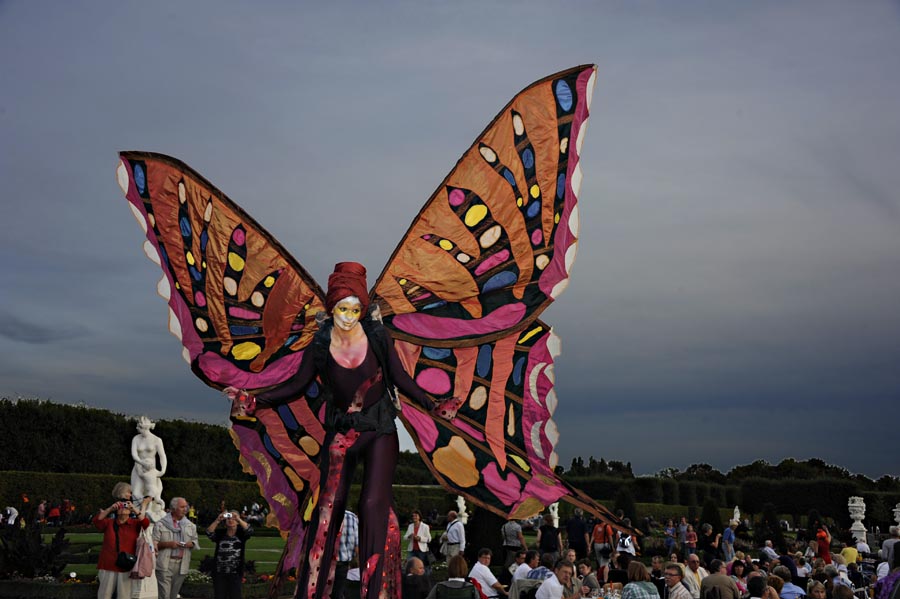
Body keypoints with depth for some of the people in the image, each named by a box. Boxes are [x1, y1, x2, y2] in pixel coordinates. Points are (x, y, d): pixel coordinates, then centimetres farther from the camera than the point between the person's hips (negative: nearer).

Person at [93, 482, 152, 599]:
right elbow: (96, 520, -7)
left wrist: (136, 510, -21)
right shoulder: (109, 523, 10)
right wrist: (110, 509, -18)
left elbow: (146, 523, -11)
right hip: (107, 566, 1)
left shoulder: (135, 524, 7)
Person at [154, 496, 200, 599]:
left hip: (182, 564, 5)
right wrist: (168, 544, -17)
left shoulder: (190, 525, 14)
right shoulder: (161, 524, -1)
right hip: (165, 565, -4)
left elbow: (196, 541, 19)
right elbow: (154, 543, -4)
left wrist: (191, 544, -2)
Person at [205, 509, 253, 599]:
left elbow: (250, 531, -19)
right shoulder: (220, 533, 4)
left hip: (235, 573, -1)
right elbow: (209, 533, -14)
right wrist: (217, 520, -27)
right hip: (219, 572, 1)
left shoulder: (241, 533, 2)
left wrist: (239, 519, -28)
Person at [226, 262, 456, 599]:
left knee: (374, 503, -13)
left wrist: (433, 407, -11)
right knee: (328, 507, 4)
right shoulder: (321, 344, -7)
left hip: (380, 432, -1)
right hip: (340, 434, 1)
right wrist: (255, 401, -10)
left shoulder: (377, 336, -9)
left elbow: (400, 379, -3)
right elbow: (298, 385, -1)